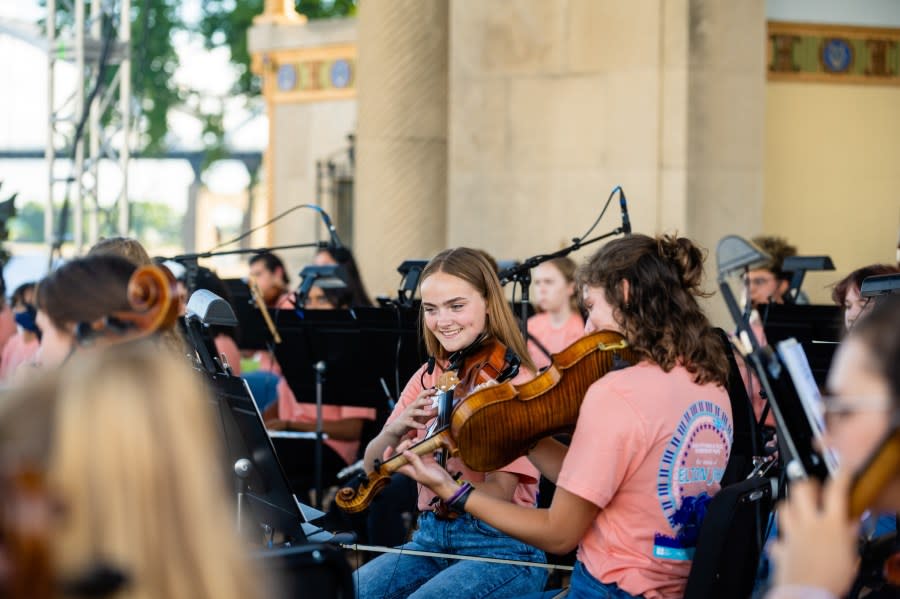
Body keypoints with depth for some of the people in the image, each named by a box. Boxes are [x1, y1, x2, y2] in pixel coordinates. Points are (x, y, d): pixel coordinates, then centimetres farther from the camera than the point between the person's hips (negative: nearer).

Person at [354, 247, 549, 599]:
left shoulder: (515, 381, -9)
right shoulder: (429, 377, 8)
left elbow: (497, 494, -17)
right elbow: (373, 465, 5)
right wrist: (395, 431, -18)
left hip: (500, 547, -6)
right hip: (430, 538, 6)